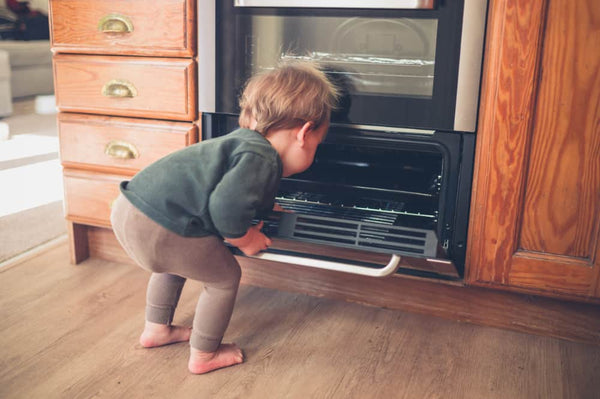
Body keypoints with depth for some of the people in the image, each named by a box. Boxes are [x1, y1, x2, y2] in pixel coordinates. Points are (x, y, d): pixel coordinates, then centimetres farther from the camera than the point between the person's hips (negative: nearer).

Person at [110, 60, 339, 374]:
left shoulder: (246, 141, 16)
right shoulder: (260, 158, -15)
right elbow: (226, 207, -26)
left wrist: (268, 208, 40)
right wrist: (244, 238, -7)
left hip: (127, 208, 10)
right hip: (156, 228, -10)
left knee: (173, 263, 36)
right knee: (225, 277, 9)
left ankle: (156, 330, 52)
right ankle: (203, 356, 25)